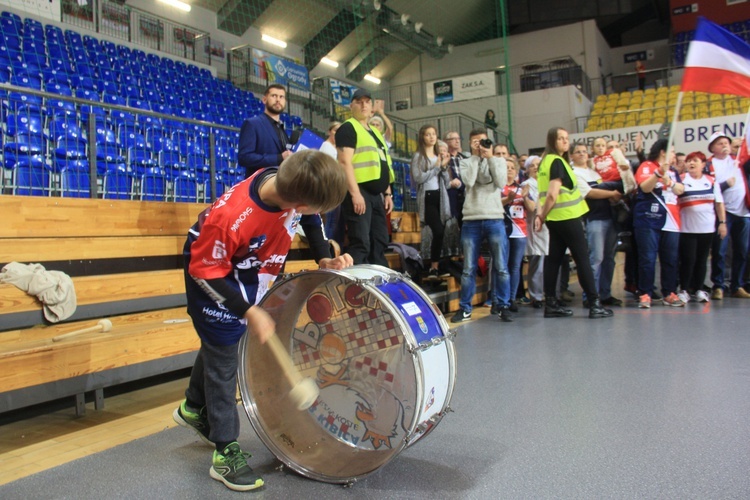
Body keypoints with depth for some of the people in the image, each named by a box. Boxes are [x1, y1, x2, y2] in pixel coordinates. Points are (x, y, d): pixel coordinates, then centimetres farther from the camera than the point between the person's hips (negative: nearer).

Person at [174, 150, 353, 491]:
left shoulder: (290, 182, -25)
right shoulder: (230, 218, -42)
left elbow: (309, 220, -2)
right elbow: (206, 272, -27)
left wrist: (324, 259, -11)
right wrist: (249, 312, -28)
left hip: (250, 275, 7)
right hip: (213, 273, -7)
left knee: (223, 340, 22)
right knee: (223, 357, -1)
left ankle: (194, 408, 46)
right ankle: (225, 452, 12)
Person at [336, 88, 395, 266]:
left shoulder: (375, 132, 24)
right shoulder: (348, 128, -3)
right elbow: (345, 162, -14)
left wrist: (387, 193, 20)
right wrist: (355, 193, -22)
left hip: (376, 194, 9)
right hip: (359, 192, -9)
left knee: (380, 243, 10)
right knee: (361, 244, -12)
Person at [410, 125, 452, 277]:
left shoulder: (440, 156, 17)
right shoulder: (418, 156, 2)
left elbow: (447, 182, 13)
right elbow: (418, 178, -12)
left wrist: (444, 167, -3)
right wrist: (436, 167, -9)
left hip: (441, 197, 5)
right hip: (427, 197, -5)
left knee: (441, 233, 1)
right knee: (438, 232, -18)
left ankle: (435, 266, 10)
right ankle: (434, 267, -8)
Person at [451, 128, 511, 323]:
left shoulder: (498, 161, 13)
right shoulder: (466, 162, 11)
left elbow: (501, 183, -5)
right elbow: (468, 181, -10)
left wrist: (490, 157, -5)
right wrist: (476, 157, -4)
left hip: (495, 219, 0)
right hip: (471, 220, 0)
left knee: (501, 267, -1)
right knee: (468, 268, 3)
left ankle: (502, 306, 10)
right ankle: (465, 308, 11)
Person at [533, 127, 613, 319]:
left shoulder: (546, 161, 14)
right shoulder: (557, 162, -13)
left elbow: (546, 193, 12)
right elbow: (552, 194, -22)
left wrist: (541, 215, 3)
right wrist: (543, 215, -10)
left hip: (556, 218, 9)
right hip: (567, 217, -9)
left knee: (554, 259, 7)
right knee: (582, 259, -4)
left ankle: (551, 304, 10)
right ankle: (594, 304, -2)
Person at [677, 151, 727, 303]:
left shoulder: (712, 181, 8)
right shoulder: (681, 180, 1)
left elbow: (719, 203, 10)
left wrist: (722, 222, 5)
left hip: (707, 228, 3)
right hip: (687, 228, -3)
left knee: (702, 260, 9)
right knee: (687, 260, -3)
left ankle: (699, 289, 19)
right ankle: (685, 290, 8)